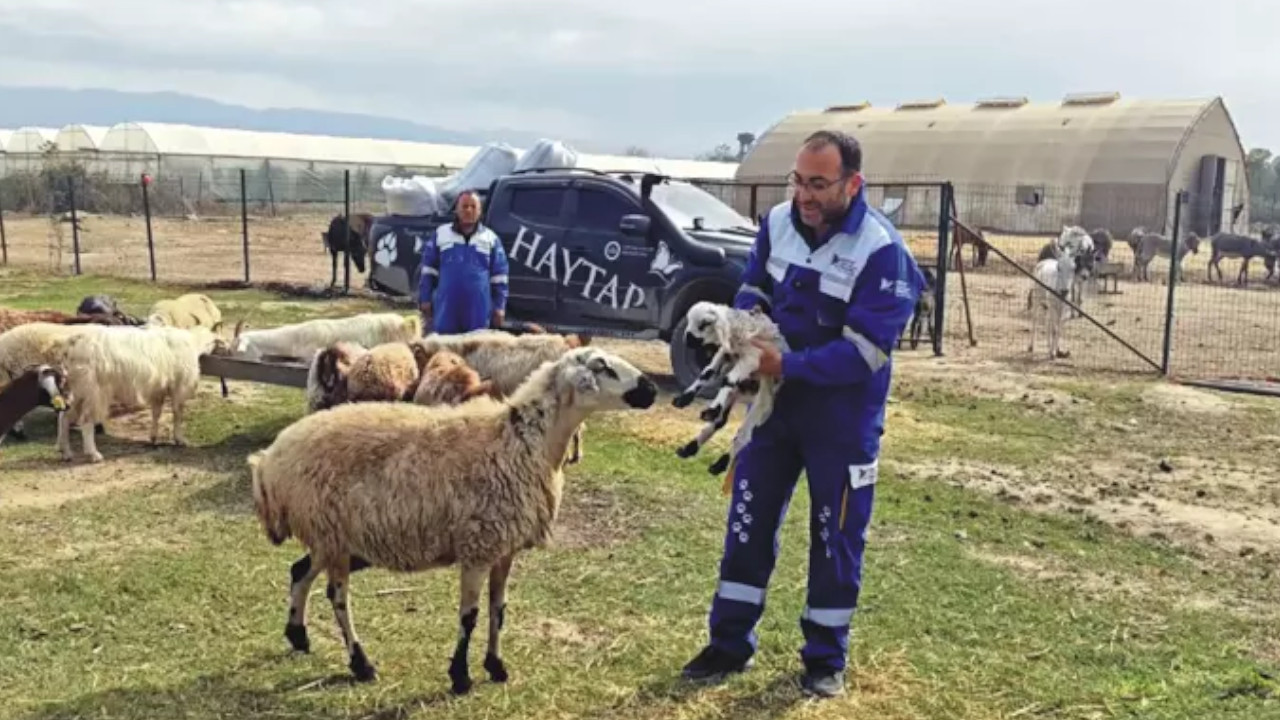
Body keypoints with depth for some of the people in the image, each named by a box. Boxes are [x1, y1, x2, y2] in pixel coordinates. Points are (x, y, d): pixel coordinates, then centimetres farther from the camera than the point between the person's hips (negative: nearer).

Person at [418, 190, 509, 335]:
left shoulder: (491, 239, 8)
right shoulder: (440, 234, 8)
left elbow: (499, 277, 8)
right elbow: (428, 272, 9)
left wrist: (499, 307, 3)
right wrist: (425, 302, 4)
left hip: (479, 312, 0)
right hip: (446, 309, 0)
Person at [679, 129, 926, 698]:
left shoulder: (881, 250, -21)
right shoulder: (778, 222, -3)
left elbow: (865, 351, -24)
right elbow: (753, 286, 10)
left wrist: (788, 366, -29)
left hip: (843, 416, -5)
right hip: (774, 401, 5)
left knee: (835, 535, 8)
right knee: (748, 520, 10)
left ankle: (825, 657, 25)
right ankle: (730, 643, 24)